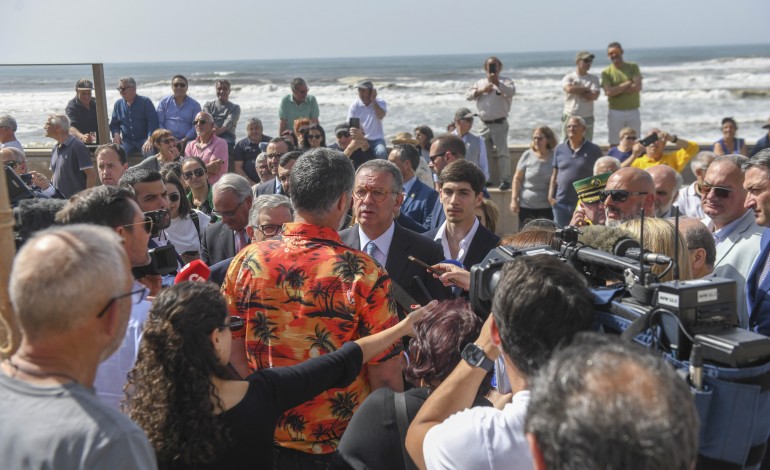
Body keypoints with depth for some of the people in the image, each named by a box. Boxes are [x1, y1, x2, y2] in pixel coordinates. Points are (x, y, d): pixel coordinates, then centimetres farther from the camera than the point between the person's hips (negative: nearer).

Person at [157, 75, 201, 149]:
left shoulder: (195, 105, 12)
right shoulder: (163, 102, 16)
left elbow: (196, 126, 2)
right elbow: (159, 123, 8)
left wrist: (184, 140, -12)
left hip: (186, 141, 0)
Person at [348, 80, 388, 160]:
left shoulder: (380, 102, 2)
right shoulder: (355, 105, 4)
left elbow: (380, 116, -18)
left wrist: (373, 100, -15)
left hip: (376, 139, -1)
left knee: (381, 152, -33)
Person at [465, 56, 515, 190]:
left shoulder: (505, 81, 1)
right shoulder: (480, 82, 15)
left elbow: (511, 91, -19)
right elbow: (468, 95, 6)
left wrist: (497, 83, -30)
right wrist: (482, 90, -8)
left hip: (499, 123, -5)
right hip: (485, 124, 5)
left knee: (502, 152, -11)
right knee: (485, 152, 11)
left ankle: (506, 179, -7)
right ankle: (491, 179, 22)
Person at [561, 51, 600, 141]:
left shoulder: (594, 79, 6)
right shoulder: (568, 78, 2)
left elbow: (594, 96, -10)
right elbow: (569, 89, -20)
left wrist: (577, 91, -10)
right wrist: (586, 89, -9)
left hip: (587, 119, 1)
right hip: (570, 118, -1)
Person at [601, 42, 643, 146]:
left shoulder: (633, 67, 5)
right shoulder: (606, 72, 1)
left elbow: (638, 87, -9)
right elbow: (609, 92, -13)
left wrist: (617, 90, -11)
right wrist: (627, 84, -8)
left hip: (633, 112, 1)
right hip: (615, 112, -1)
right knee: (614, 145, 0)